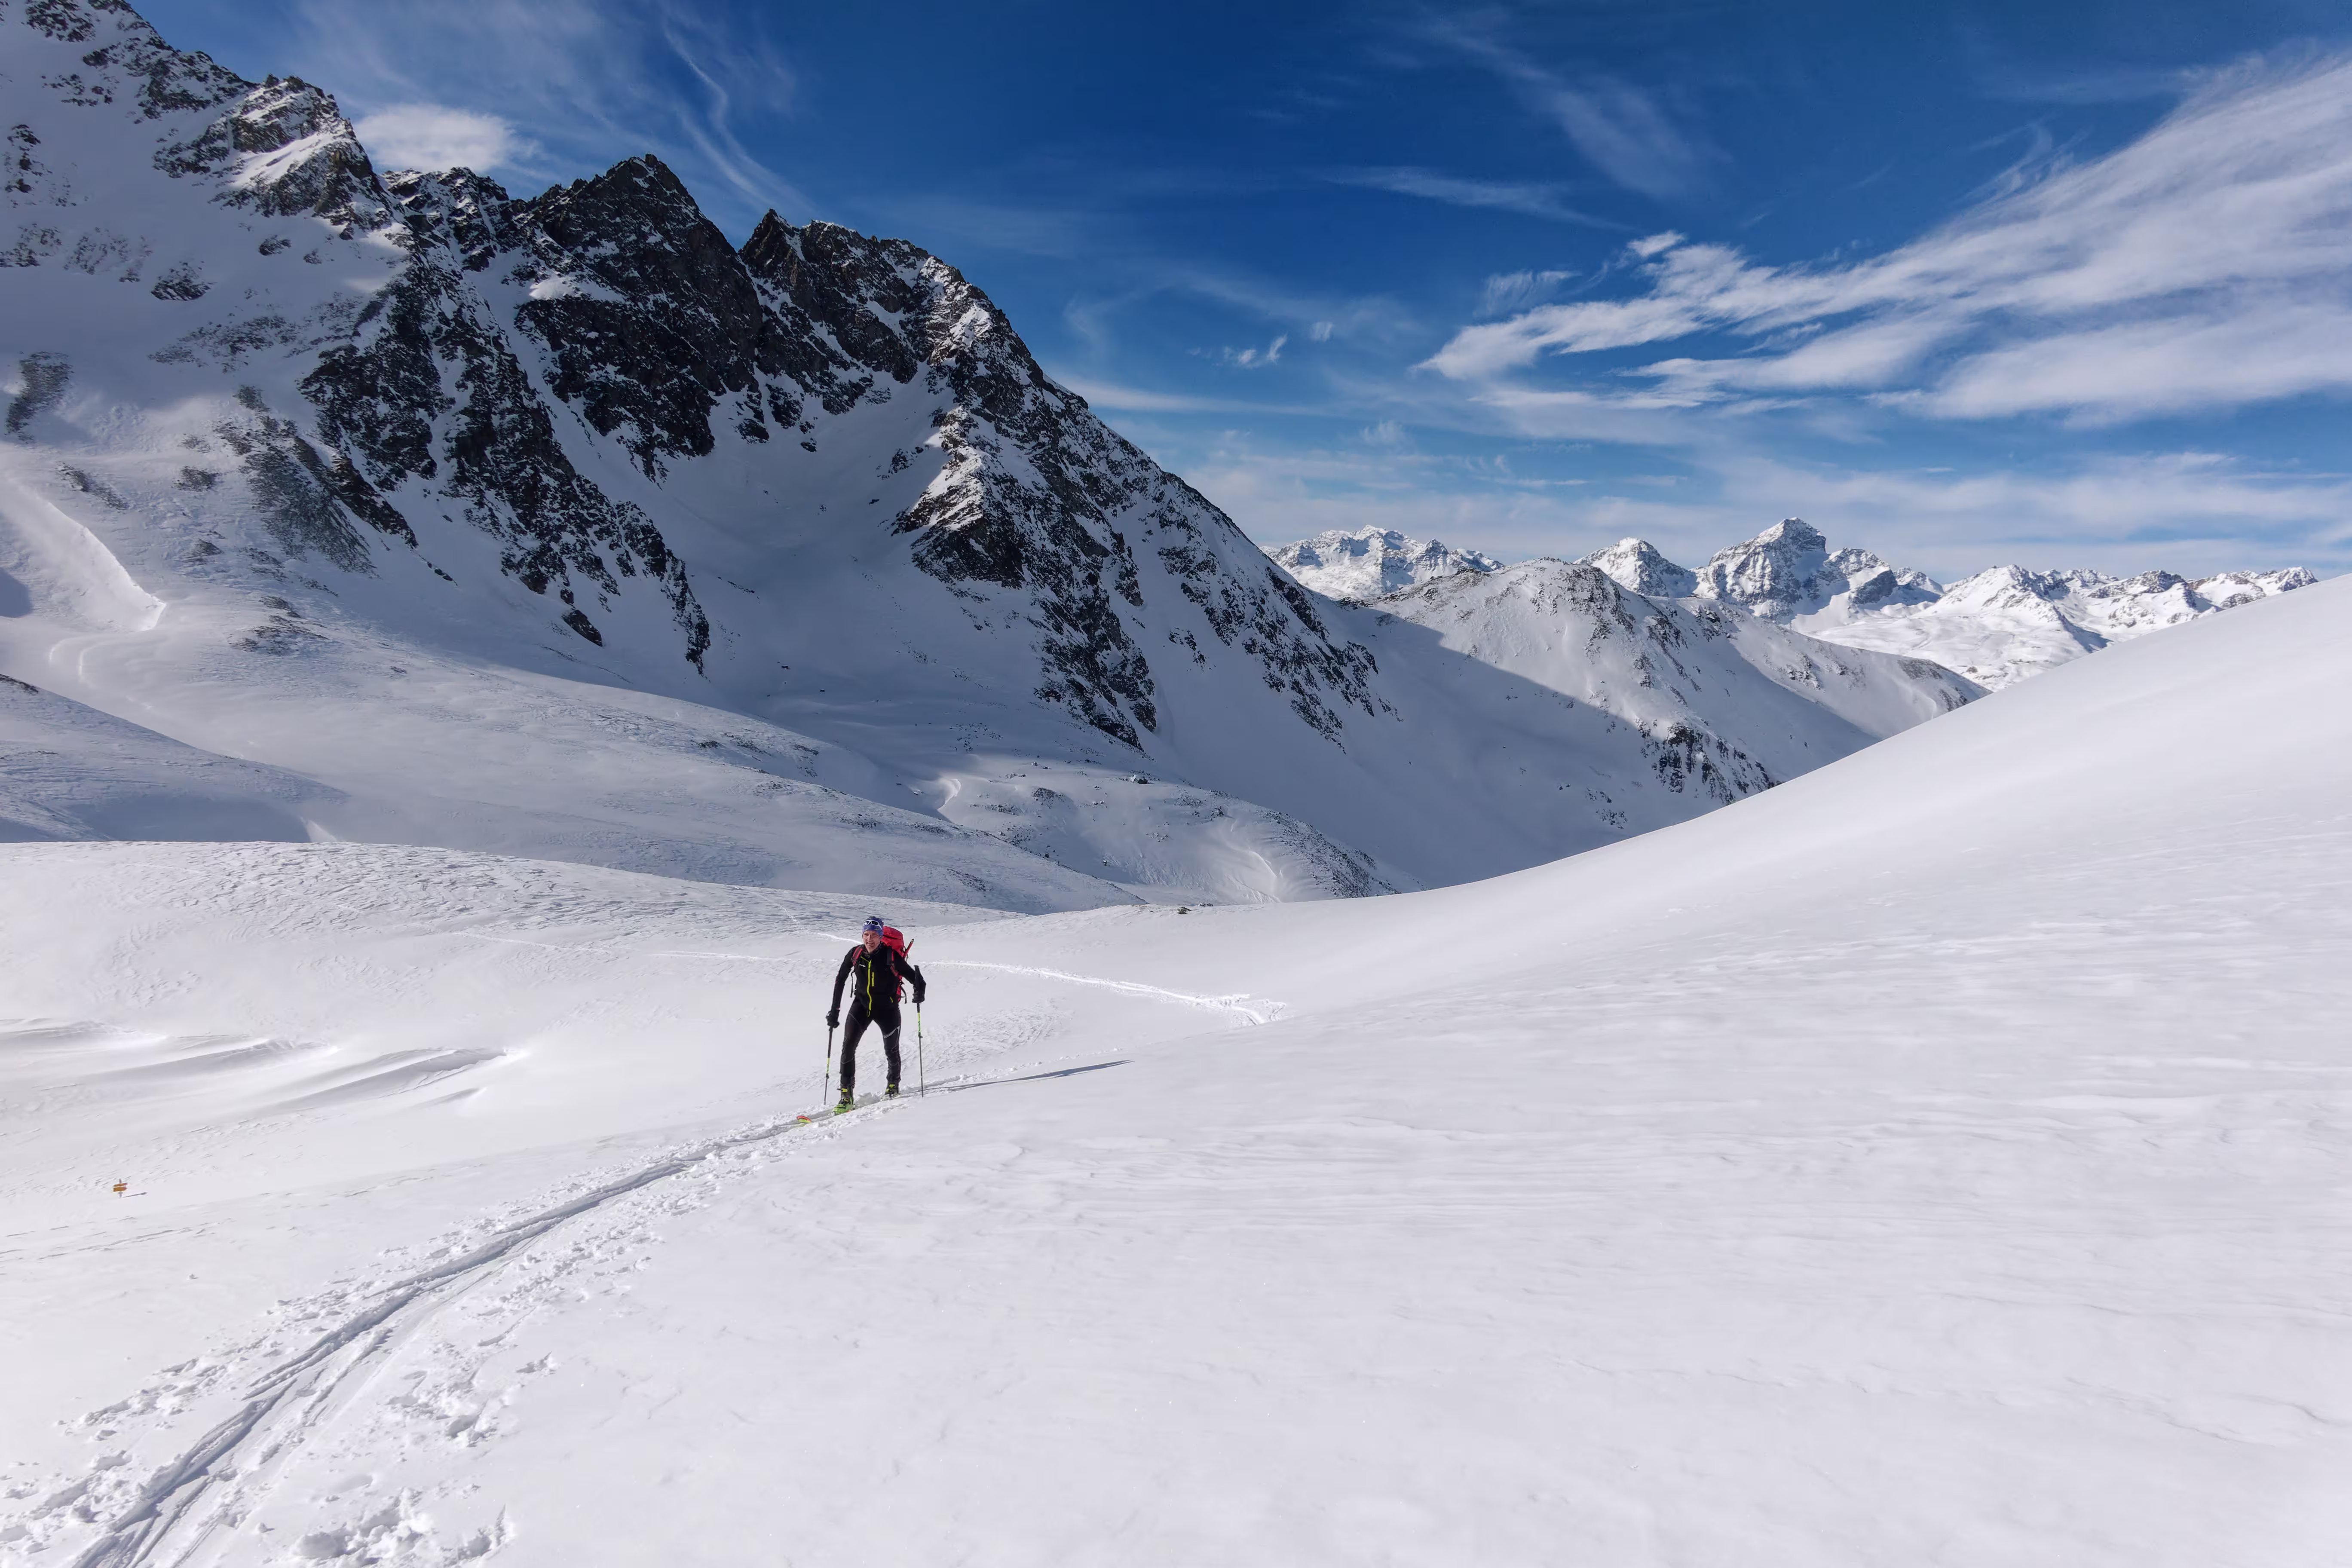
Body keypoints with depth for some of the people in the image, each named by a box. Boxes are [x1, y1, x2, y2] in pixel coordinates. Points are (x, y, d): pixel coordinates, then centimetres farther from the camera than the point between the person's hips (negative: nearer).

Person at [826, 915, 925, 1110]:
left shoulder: (892, 956, -19)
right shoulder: (855, 954, -10)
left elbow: (913, 976, -15)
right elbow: (840, 980, 2)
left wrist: (919, 991, -38)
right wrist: (835, 1010, 3)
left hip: (887, 1008, -2)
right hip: (861, 1005, 2)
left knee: (891, 1051, 11)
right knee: (848, 1046, -13)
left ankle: (893, 1084, 39)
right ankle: (847, 1093, -5)